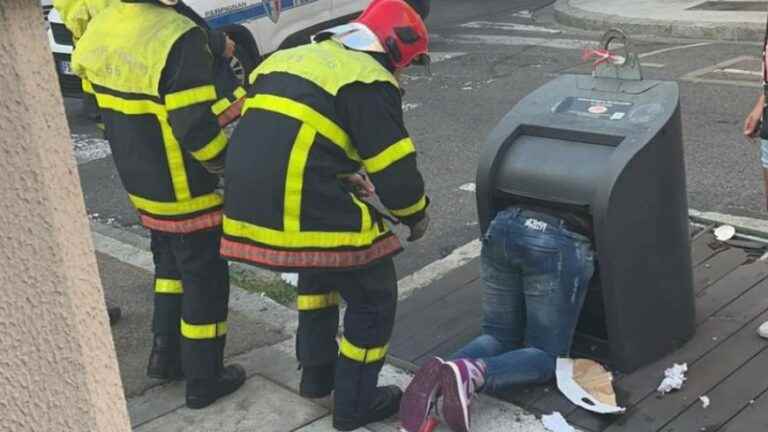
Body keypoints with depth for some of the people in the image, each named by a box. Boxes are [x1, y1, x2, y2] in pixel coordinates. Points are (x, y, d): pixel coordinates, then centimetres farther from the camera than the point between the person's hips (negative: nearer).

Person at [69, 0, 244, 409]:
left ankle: (165, 354, 34)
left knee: (170, 263, 26)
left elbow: (102, 102, 9)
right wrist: (226, 160, -8)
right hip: (184, 190, -7)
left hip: (139, 182, 7)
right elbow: (197, 127, -27)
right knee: (205, 277, 9)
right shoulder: (179, 38, -28)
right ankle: (204, 380, 21)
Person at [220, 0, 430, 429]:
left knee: (318, 272, 35)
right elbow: (396, 169, -6)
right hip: (310, 213, -8)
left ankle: (317, 374, 44)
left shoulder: (291, 59, 21)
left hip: (250, 205, 9)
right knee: (374, 298, 13)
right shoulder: (368, 81, -6)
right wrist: (417, 214, 14)